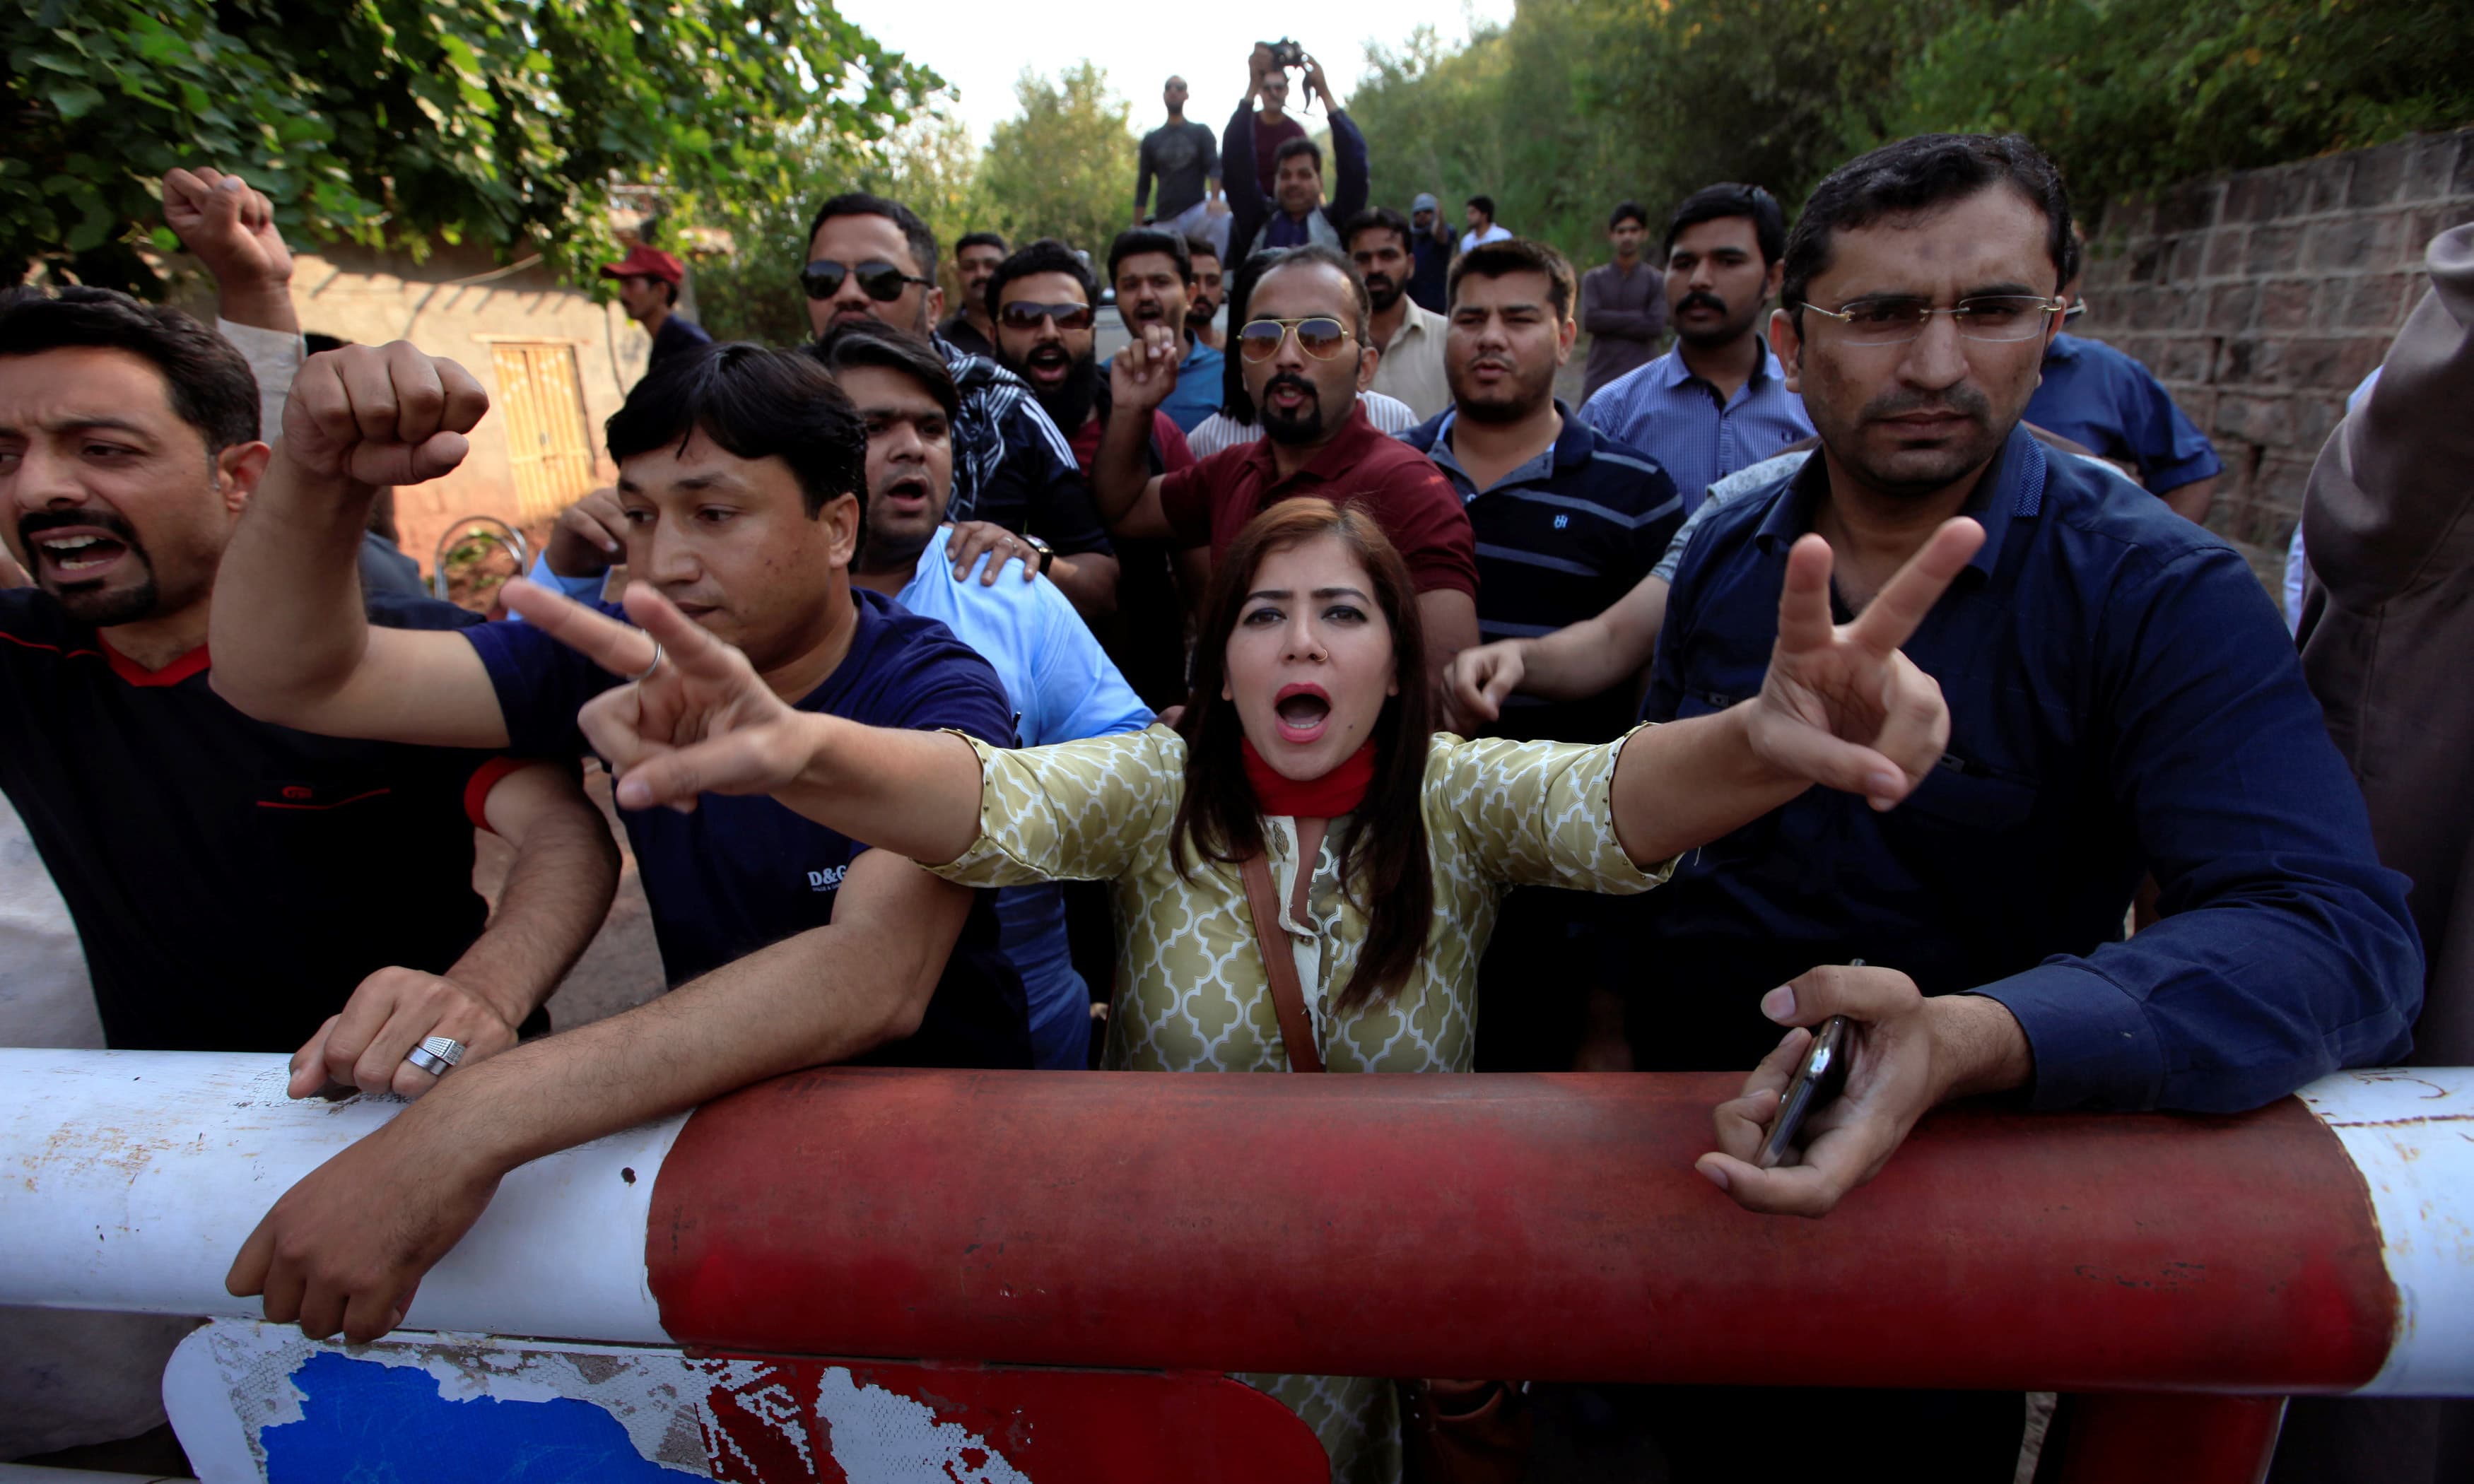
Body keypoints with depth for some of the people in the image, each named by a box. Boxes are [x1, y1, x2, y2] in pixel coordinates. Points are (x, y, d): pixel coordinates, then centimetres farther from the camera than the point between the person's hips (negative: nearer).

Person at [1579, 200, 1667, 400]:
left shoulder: (1657, 281, 5)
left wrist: (1608, 323, -7)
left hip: (1641, 379, -1)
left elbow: (1656, 326, -8)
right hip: (1600, 377, 1)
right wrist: (1637, 318, -6)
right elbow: (1590, 319, -7)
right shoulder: (1593, 279, 7)